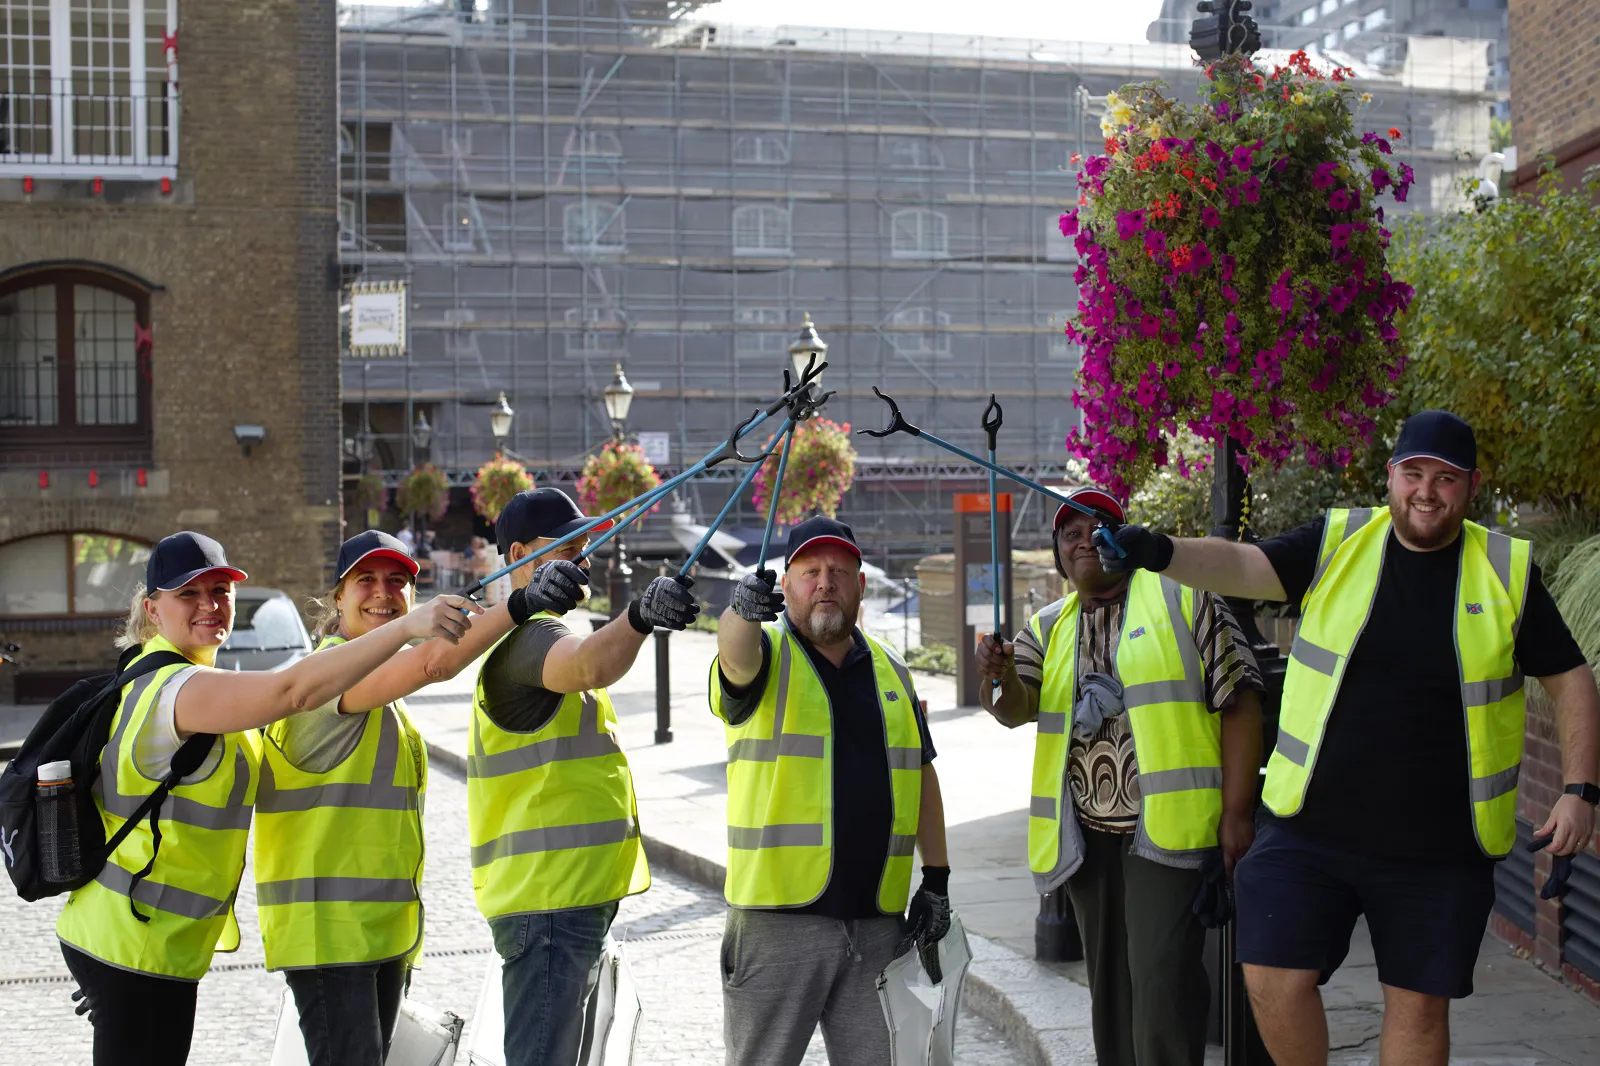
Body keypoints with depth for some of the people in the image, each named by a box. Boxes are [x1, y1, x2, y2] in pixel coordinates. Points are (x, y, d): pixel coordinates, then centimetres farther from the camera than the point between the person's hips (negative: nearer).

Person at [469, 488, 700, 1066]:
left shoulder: (537, 632, 19)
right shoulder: (524, 637, -16)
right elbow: (587, 666, -40)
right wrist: (638, 616, -57)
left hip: (571, 892, 11)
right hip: (548, 895, -11)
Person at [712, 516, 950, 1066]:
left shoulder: (890, 670, 15)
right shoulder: (767, 656, 0)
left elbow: (920, 773, 19)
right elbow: (736, 654, -25)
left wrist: (936, 878, 13)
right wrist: (744, 610, -48)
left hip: (878, 917, 4)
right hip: (778, 916, -4)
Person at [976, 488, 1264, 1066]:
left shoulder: (1182, 598, 0)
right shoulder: (1048, 628, 15)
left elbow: (1239, 702, -4)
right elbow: (1014, 708, 1)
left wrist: (1237, 812, -11)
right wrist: (999, 675, -23)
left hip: (1166, 828, -5)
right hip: (1087, 838, 5)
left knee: (1162, 982, -12)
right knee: (1108, 986, 12)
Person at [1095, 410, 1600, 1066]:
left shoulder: (1509, 570, 1)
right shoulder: (1338, 542, 2)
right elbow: (1241, 567, -11)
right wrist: (1160, 554, -31)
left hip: (1440, 845, 0)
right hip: (1313, 830, 1)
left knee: (1419, 1004, 7)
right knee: (1274, 980, -4)